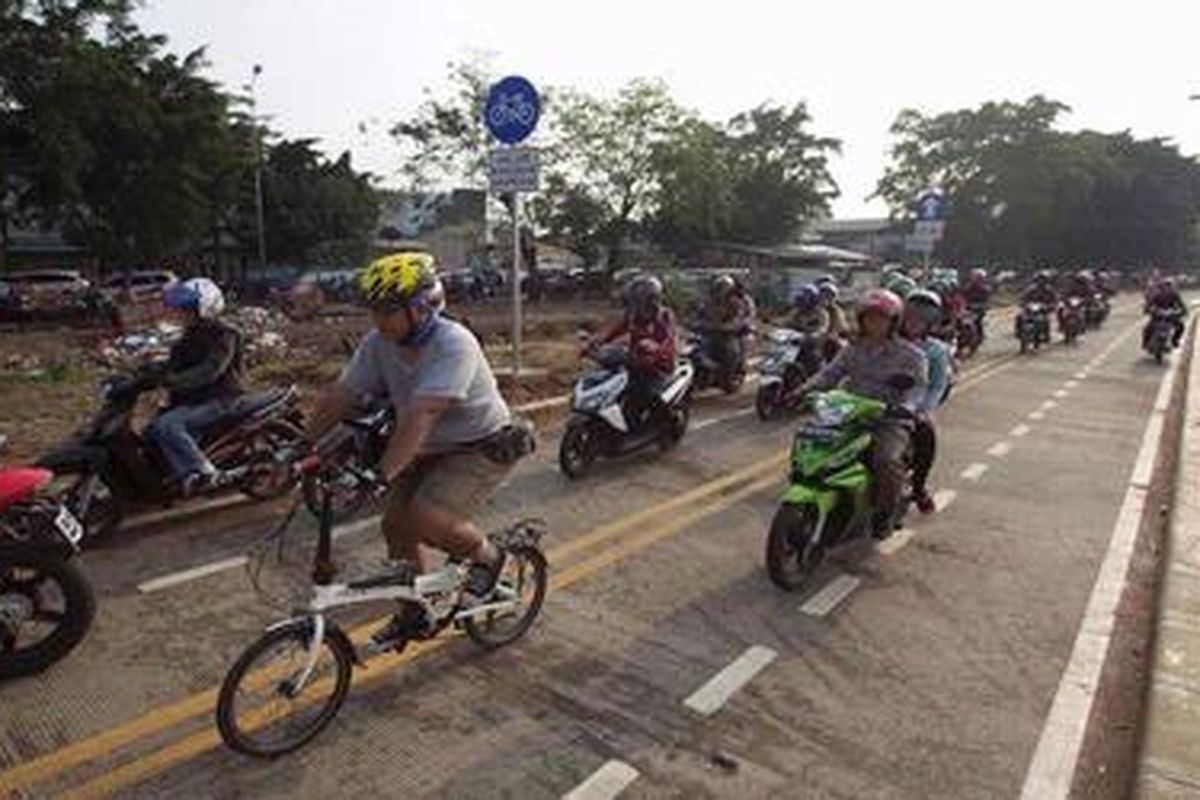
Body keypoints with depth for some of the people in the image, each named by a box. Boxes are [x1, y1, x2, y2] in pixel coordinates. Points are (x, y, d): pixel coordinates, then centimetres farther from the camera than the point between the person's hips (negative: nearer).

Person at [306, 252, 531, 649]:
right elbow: (338, 396, -6)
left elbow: (420, 414, -38)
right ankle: (414, 615, 26)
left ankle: (487, 556, 7)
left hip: (484, 447, -7)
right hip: (431, 450, 7)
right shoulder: (379, 343, -9)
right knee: (395, 525, 5)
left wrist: (383, 473, -42)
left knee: (424, 519, -23)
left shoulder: (453, 344, -29)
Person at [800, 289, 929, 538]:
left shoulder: (910, 354, 1)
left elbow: (919, 386, -8)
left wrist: (905, 406, -29)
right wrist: (805, 390, -11)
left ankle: (885, 514, -4)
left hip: (889, 421, -4)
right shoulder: (854, 350, 13)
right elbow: (831, 373, 7)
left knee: (887, 461, -31)